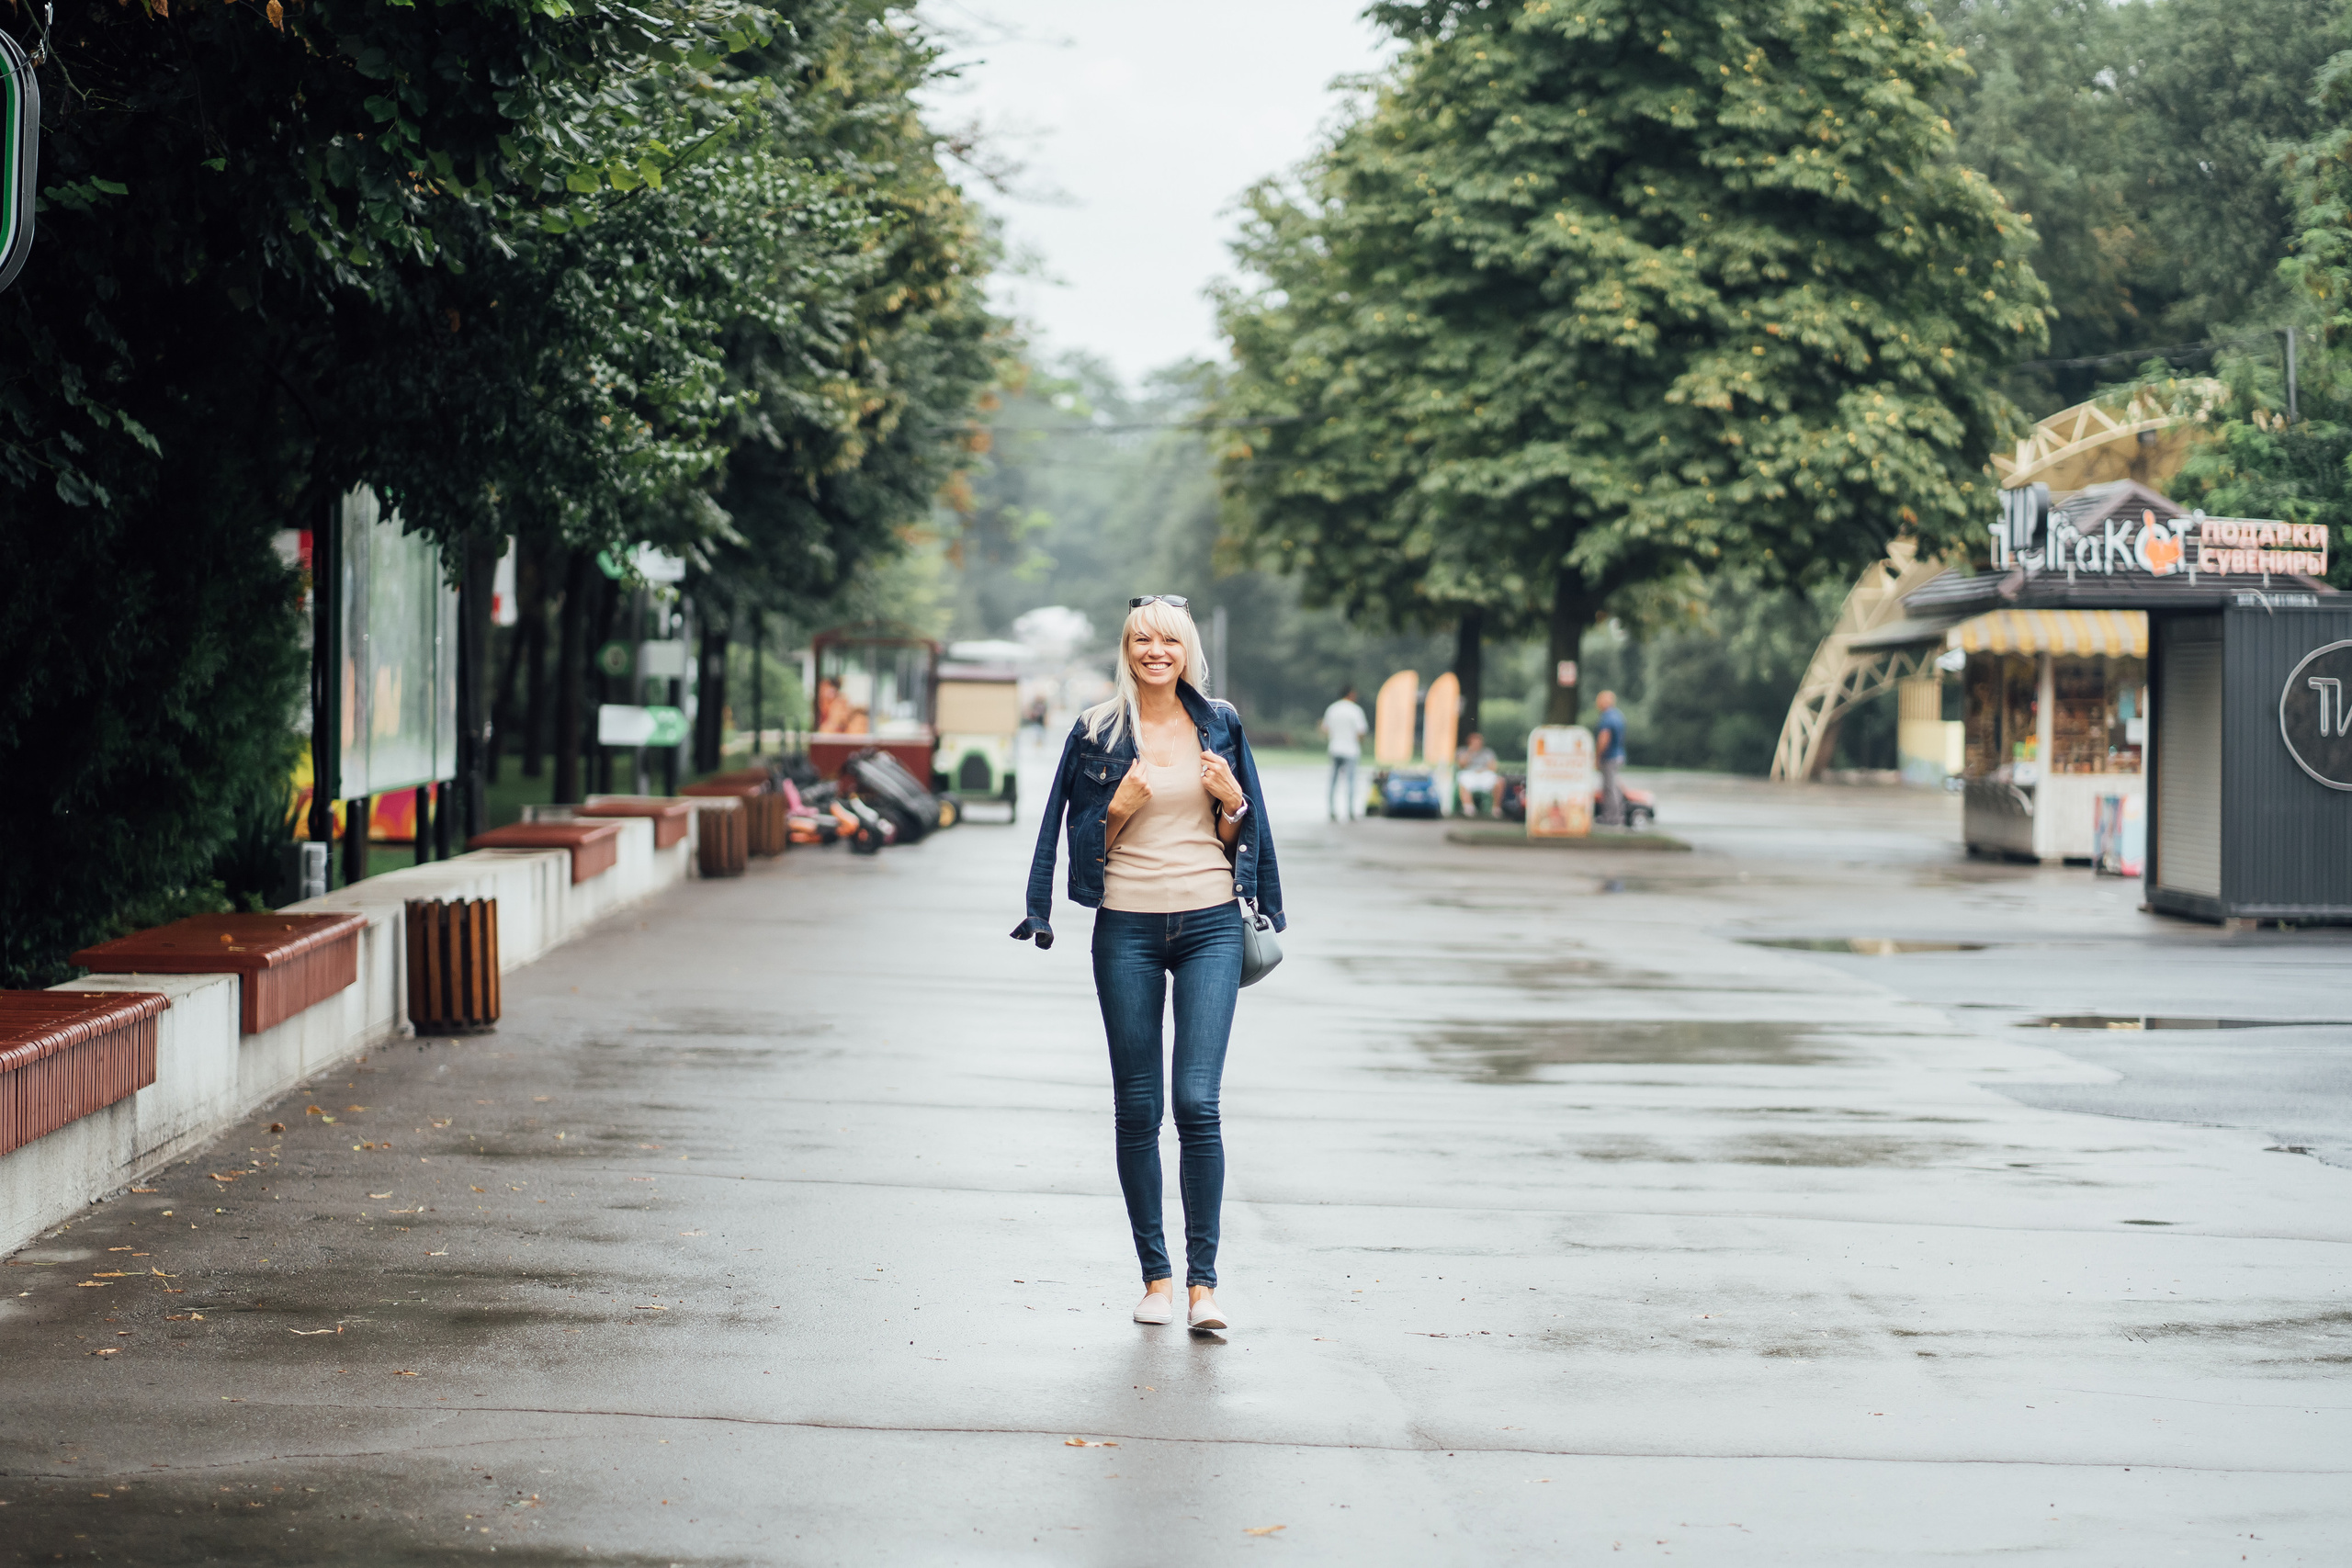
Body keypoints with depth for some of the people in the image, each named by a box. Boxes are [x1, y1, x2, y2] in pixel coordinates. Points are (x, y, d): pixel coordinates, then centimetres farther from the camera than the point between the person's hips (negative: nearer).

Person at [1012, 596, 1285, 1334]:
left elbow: (1238, 835, 12)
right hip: (1128, 927, 0)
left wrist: (1232, 801, -7)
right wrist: (1119, 809, -12)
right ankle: (1155, 1274, 14)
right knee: (1137, 1108, 3)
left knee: (1198, 1101, -10)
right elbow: (1084, 841, 6)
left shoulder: (1220, 725, 7)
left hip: (1209, 925, 0)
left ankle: (1203, 1280, -7)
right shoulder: (1096, 732, 3)